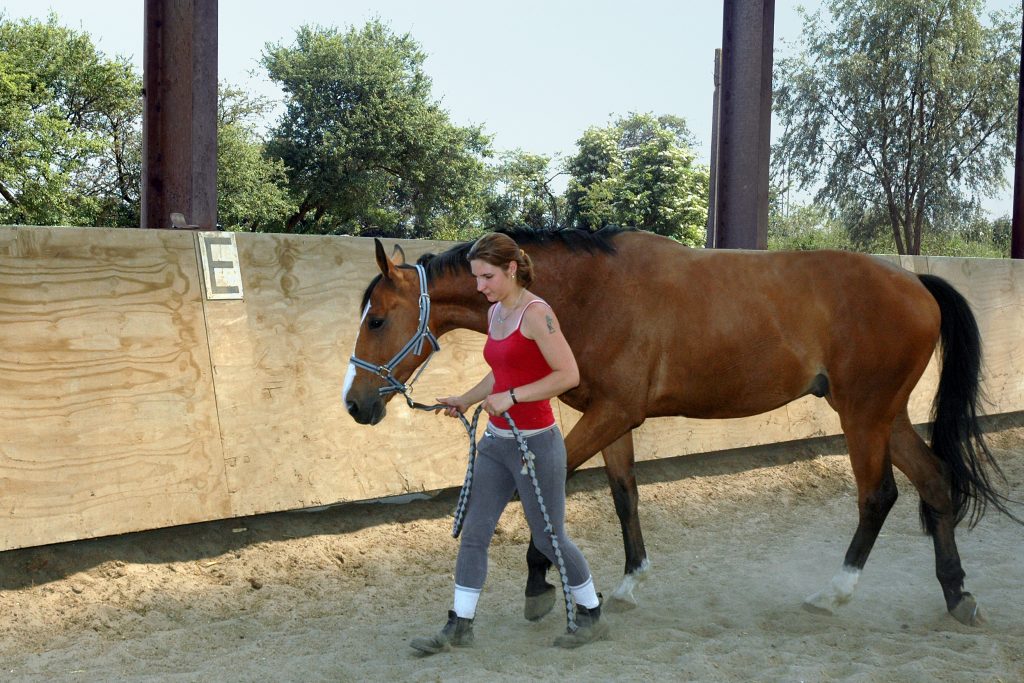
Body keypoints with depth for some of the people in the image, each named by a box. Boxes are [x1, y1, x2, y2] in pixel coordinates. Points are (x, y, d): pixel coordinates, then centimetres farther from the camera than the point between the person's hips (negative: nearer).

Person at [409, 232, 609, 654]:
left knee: (549, 538, 6)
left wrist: (511, 396, -23)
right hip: (495, 441, 8)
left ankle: (591, 616, 25)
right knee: (473, 533, 7)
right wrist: (466, 400, 13)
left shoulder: (535, 314, -16)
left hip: (535, 443, -8)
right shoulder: (495, 313, 9)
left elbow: (569, 375, -22)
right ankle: (459, 626, 17)